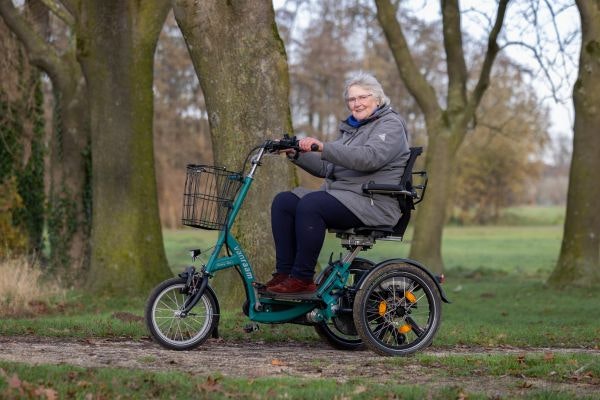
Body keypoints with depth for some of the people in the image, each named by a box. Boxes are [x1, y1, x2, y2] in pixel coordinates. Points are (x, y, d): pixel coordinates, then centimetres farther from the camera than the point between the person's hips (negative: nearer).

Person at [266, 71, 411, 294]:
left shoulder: (390, 124, -2)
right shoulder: (350, 128, 25)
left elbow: (369, 157, -22)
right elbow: (326, 168, 20)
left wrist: (323, 148, -28)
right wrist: (296, 154, 4)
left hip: (373, 203, -9)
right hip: (342, 196, 9)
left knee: (310, 204, -31)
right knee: (283, 201, -9)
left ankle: (302, 279, -26)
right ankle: (284, 272, -12)